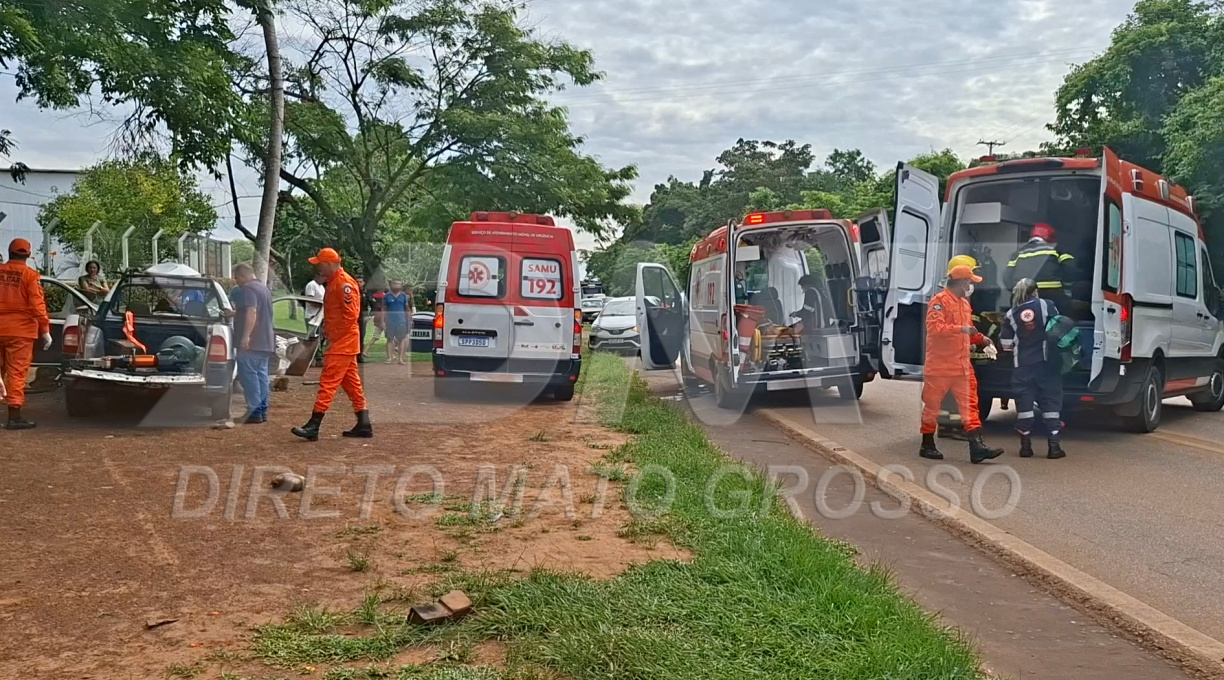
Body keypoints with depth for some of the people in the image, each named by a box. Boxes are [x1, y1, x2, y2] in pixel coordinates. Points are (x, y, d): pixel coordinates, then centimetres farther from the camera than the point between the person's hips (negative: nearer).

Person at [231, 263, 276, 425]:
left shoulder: (248, 289, -10)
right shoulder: (264, 288, 21)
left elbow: (251, 313, -23)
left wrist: (246, 336, -27)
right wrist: (234, 314, 40)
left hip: (251, 343, -10)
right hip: (266, 342, 10)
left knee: (249, 377, -8)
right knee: (261, 376, 10)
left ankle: (255, 412, -11)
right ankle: (262, 411, 10)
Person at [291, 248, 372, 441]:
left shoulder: (344, 283, -15)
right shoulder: (333, 282, 17)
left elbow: (351, 313, -21)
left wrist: (334, 335, -16)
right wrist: (327, 330, 11)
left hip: (342, 343, -11)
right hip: (342, 343, 11)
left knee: (328, 382, -11)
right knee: (352, 383, 11)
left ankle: (313, 426, -11)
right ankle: (364, 425, 15)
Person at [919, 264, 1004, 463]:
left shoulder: (964, 303, 17)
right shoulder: (940, 301, -10)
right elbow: (933, 327, -24)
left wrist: (980, 338, 11)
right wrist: (961, 329, -31)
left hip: (962, 366, 8)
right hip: (940, 366, -8)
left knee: (968, 405, 0)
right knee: (932, 405, 4)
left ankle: (977, 446, -4)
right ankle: (927, 445, 15)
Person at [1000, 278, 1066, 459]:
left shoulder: (1011, 314, 3)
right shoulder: (1046, 305, 1)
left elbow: (1006, 345, 3)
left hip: (1023, 365, 1)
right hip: (1047, 362, -1)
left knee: (1024, 402, 7)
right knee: (1051, 401, 4)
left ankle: (1026, 446, 7)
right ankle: (1054, 446, 1)